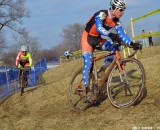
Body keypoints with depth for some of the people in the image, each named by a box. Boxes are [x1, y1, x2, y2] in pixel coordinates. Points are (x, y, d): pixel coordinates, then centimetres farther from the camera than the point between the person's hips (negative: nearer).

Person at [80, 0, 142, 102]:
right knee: (88, 64, -18)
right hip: (88, 38, -6)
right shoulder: (102, 14, -25)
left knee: (116, 48, -15)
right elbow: (99, 28, -42)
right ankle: (87, 92, -18)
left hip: (98, 39, 7)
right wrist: (111, 35, -59)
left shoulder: (116, 21, -6)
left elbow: (122, 34, -13)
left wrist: (132, 44, -28)